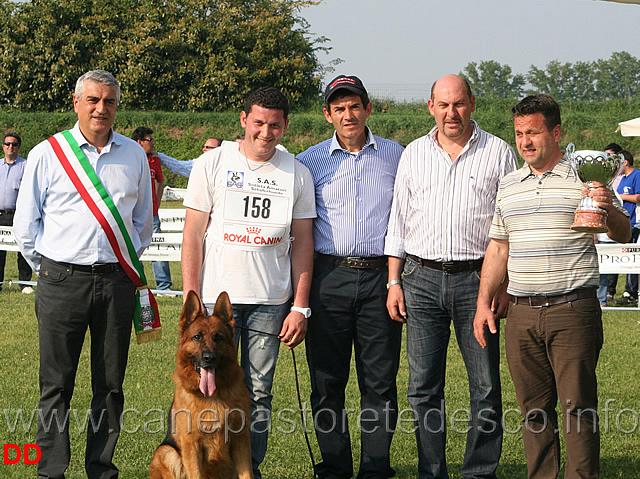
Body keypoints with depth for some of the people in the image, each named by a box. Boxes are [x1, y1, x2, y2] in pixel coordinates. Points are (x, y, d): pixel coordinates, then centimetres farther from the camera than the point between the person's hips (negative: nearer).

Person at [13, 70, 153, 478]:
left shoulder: (134, 155, 9)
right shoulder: (47, 154, 1)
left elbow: (143, 219, 21)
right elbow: (26, 225, 7)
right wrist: (49, 269, 8)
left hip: (116, 281, 2)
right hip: (62, 282, -2)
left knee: (111, 384, 7)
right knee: (56, 384, -1)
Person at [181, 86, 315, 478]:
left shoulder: (297, 174, 7)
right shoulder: (213, 164, 2)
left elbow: (302, 243, 8)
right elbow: (193, 234, 1)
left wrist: (300, 307, 2)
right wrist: (190, 299, -6)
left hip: (271, 302, 2)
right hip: (217, 297, -2)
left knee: (259, 394, 5)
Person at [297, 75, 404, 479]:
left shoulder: (395, 155, 11)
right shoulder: (311, 161, 8)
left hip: (380, 277, 0)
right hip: (330, 276, 0)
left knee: (380, 380, 1)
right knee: (327, 380, 2)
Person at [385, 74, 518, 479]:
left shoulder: (498, 152, 5)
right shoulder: (414, 154, 12)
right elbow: (398, 221, 14)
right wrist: (394, 282, 7)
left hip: (476, 279, -2)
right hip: (422, 279, 2)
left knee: (486, 387, -1)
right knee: (423, 387, 3)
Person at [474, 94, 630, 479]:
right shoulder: (508, 187, 15)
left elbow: (622, 235, 1)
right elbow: (498, 248, 19)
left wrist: (608, 209, -21)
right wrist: (484, 303, 12)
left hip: (573, 307, -4)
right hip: (522, 313, 4)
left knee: (578, 405, -6)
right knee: (534, 407, 8)